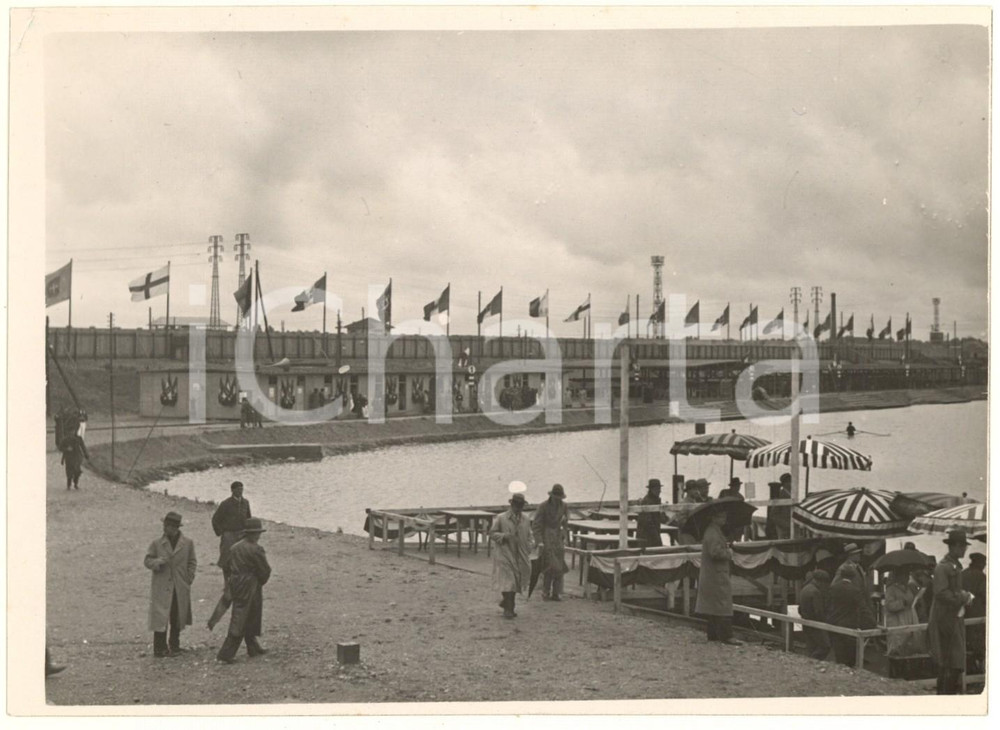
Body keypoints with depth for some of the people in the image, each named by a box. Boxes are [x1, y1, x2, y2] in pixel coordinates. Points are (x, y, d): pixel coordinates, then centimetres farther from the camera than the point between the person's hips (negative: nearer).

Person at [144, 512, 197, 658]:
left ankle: (174, 646, 20)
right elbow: (147, 560, 3)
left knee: (177, 618, 9)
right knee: (160, 617, -4)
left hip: (180, 589, 1)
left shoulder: (187, 543, 1)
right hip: (161, 588, -1)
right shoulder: (156, 543, -2)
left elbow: (192, 562, 9)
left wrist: (189, 579, 0)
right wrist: (157, 562, -18)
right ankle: (160, 648, 3)